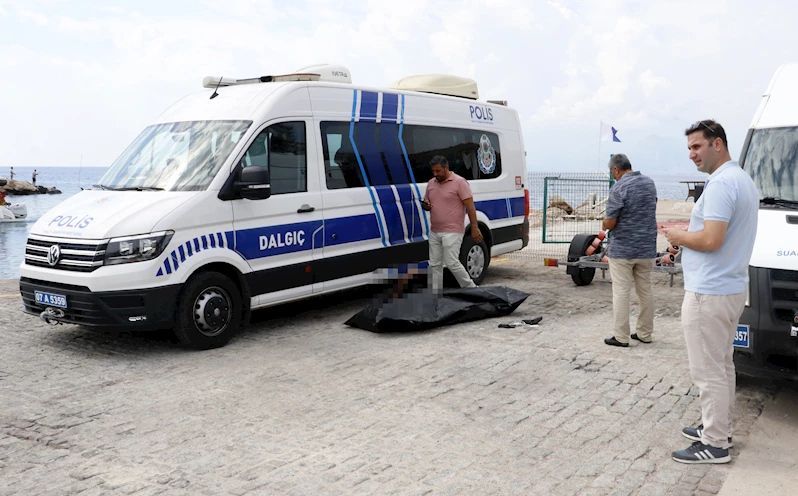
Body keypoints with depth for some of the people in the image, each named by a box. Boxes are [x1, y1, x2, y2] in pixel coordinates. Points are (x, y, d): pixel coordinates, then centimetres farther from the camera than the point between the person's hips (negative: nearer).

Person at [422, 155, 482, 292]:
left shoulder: (459, 182, -8)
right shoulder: (431, 183, 12)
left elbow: (470, 206, -11)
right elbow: (425, 202, 23)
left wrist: (474, 228, -16)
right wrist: (425, 205, -3)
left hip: (452, 232, -7)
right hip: (434, 232, 7)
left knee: (452, 263, -10)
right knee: (434, 265, 7)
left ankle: (471, 289, 7)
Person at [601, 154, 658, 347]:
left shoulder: (619, 188, -17)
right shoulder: (650, 182, 7)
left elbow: (609, 224, -17)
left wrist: (604, 224, 4)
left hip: (622, 250, -7)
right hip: (647, 248, 7)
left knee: (621, 293, 0)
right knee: (646, 291, 13)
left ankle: (621, 337, 3)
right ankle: (645, 333, 21)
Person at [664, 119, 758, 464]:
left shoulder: (721, 183, -19)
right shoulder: (743, 180, 15)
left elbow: (710, 240, -26)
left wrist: (679, 236, -8)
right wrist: (687, 238, 10)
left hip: (709, 292, -11)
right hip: (731, 287, 11)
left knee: (708, 370, -3)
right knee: (721, 365, 19)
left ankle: (714, 445, 5)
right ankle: (719, 428, 30)